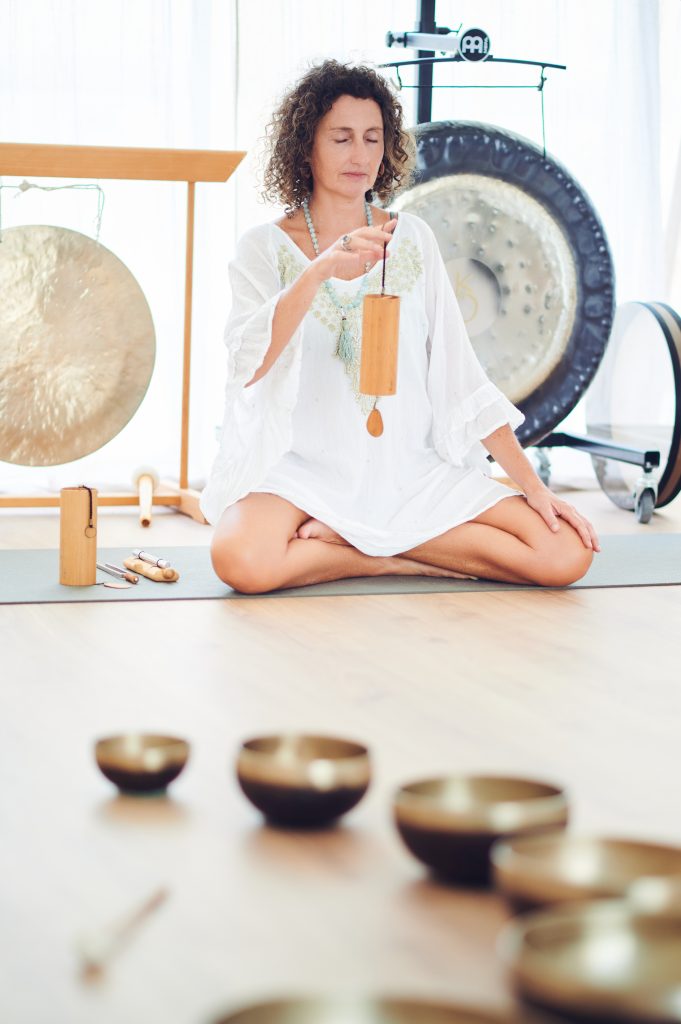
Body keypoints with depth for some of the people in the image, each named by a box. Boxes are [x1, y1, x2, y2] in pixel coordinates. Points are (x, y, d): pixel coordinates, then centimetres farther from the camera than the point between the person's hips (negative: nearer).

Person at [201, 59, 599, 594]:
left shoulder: (412, 238, 10)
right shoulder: (265, 248, 2)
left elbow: (458, 370, 7)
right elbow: (248, 364, -16)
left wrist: (531, 483, -2)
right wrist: (319, 270, -29)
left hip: (413, 470, 3)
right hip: (305, 467, -3)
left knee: (568, 554, -19)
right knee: (242, 560, -37)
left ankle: (340, 536, -7)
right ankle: (399, 560, -8)